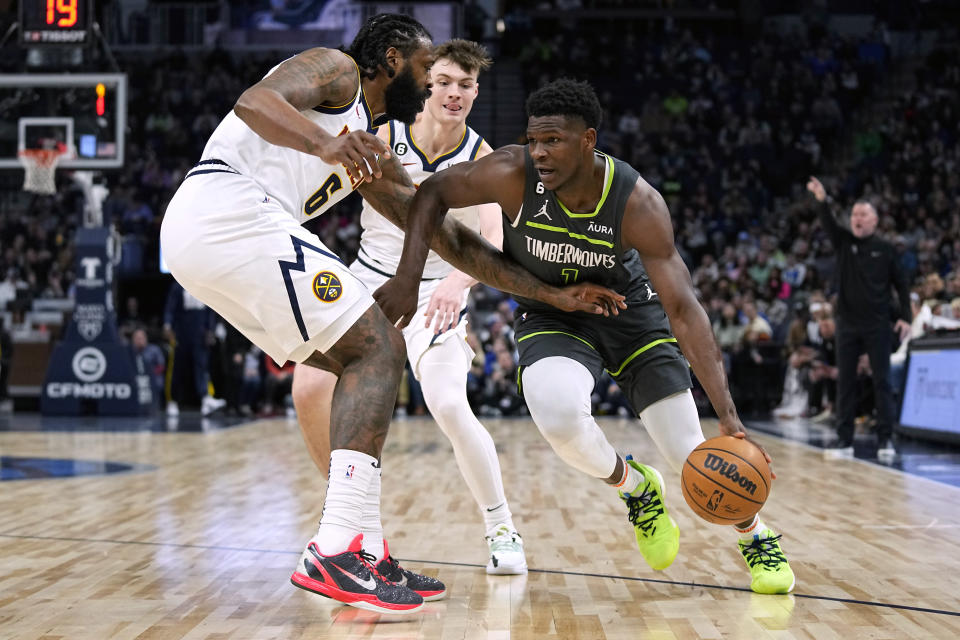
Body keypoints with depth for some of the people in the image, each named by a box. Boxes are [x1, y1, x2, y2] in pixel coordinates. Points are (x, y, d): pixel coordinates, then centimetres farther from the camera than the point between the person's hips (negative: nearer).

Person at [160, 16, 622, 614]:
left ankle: (362, 550, 9)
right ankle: (334, 552, -21)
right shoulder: (336, 69, 5)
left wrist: (552, 293, 24)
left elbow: (447, 236, 28)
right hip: (231, 211, -10)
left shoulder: (374, 157, 29)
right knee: (378, 350, -11)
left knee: (359, 360, 14)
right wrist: (324, 142, -36)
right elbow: (254, 100, -16)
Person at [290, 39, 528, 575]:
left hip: (437, 294, -2)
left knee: (450, 407, -24)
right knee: (311, 389, -15)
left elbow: (494, 241, -27)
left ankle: (502, 530, -1)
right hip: (371, 283, 2)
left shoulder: (483, 161, -13)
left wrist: (459, 280, -48)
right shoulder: (382, 140, -12)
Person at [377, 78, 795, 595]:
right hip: (549, 315, 1)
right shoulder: (512, 174, -28)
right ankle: (634, 487, 4)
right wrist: (408, 279, -22)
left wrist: (728, 416, -35)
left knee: (689, 452, -8)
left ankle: (757, 539, 26)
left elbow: (683, 309, -29)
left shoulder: (638, 204, -30)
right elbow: (432, 195, -10)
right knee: (558, 414, -32)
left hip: (628, 308, 0)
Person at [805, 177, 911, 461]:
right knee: (845, 381, 3)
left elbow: (901, 285, 6)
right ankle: (844, 439, 7)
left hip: (878, 325, -2)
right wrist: (822, 200, -33)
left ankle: (885, 438, 3)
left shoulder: (885, 249, 2)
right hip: (848, 323, 2)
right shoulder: (844, 242, 6)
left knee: (882, 381, -2)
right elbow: (827, 222, -13)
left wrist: (905, 317, -4)